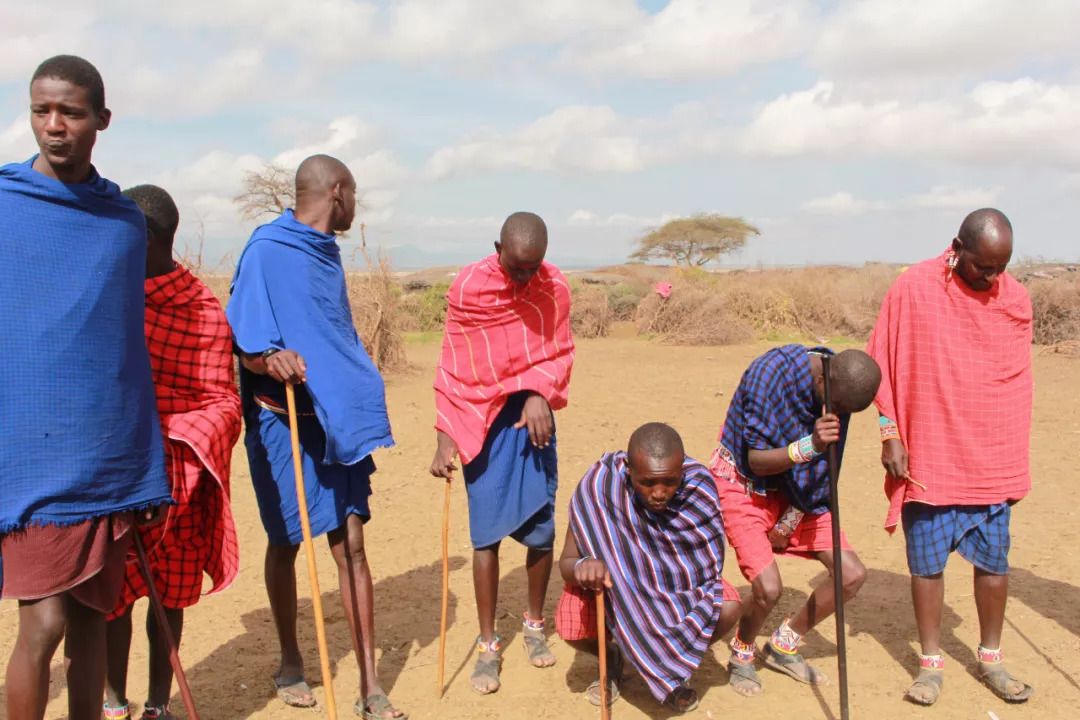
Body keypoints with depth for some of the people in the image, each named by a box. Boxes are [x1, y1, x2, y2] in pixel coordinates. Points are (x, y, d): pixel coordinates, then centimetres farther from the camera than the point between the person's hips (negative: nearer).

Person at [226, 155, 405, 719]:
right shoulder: (266, 249, -10)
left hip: (338, 419, 5)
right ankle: (290, 661, 31)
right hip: (283, 421, -5)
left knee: (350, 542, 1)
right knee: (287, 542, 10)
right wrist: (270, 359, -33)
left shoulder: (326, 251, 12)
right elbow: (242, 342, -13)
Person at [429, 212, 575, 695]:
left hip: (532, 414, 2)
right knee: (486, 532, -1)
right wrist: (446, 438, -8)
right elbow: (451, 367, -6)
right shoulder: (467, 287, -10)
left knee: (542, 527, 4)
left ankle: (534, 624, 26)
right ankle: (487, 645, 12)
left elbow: (561, 354, 5)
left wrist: (540, 393, -15)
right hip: (481, 419, -2)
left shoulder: (554, 287, -4)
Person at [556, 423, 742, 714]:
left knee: (728, 608, -26)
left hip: (678, 582, 2)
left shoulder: (699, 483, -27)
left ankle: (675, 662, 8)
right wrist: (582, 566, -49)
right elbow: (566, 562, -26)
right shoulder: (598, 488, -33)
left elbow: (709, 561, -14)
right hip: (613, 578, -1)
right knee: (570, 626, -29)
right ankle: (610, 657, 10)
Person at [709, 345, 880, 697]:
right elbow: (756, 461, -25)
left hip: (793, 491, 6)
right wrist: (809, 446, -41)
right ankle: (741, 655, 13)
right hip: (743, 485, -6)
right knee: (769, 587, -20)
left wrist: (789, 522, -1)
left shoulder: (842, 388, -10)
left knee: (852, 574, -3)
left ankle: (782, 645, 19)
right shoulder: (770, 373, -29)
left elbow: (824, 468, -1)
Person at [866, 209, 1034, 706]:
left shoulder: (1016, 299, 2)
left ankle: (991, 659, 28)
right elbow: (883, 365, -3)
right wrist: (890, 434, -6)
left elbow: (1018, 384, 10)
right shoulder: (913, 288, -8)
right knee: (927, 562, 5)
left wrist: (1015, 460, 10)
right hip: (928, 457, -3)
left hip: (993, 463, 3)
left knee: (994, 562, 9)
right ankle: (931, 663, 21)